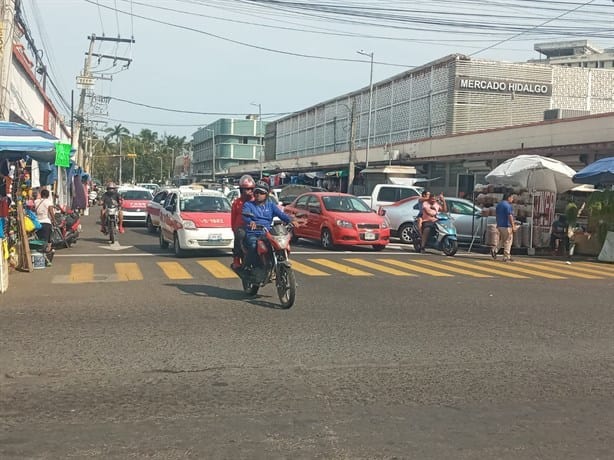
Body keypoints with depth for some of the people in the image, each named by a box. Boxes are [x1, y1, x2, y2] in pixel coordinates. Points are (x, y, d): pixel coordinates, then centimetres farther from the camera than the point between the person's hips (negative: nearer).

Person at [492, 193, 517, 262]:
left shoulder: (498, 204, 13)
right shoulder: (507, 205, -15)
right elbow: (510, 216, -19)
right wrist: (513, 226, -17)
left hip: (499, 225, 8)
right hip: (506, 225, -8)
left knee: (501, 240, 19)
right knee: (508, 241, 0)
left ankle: (494, 250, 1)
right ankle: (506, 257, 2)